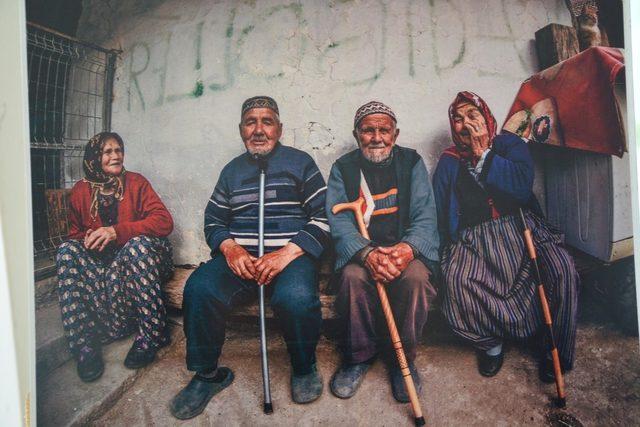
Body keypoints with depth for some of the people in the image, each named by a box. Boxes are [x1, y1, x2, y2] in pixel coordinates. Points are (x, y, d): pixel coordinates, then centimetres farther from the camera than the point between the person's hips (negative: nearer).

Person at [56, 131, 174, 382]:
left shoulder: (136, 182, 0)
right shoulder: (80, 191, 9)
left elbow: (164, 221, -13)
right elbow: (74, 232, 19)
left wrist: (117, 231, -23)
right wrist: (89, 239, -7)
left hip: (136, 256, -3)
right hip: (98, 260, 3)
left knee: (139, 243, -35)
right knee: (67, 251, -24)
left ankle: (151, 335, -27)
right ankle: (84, 344, -30)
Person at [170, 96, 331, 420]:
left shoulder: (300, 162, 8)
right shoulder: (232, 170, 21)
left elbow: (324, 217, 0)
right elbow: (213, 219, 18)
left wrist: (288, 253, -15)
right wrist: (230, 248, -6)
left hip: (291, 255, -3)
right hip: (239, 256, 3)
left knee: (296, 297, -35)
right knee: (199, 288, -26)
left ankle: (304, 368, -3)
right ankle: (207, 374, -3)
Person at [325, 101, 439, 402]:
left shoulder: (412, 162, 7)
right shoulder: (343, 168, 6)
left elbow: (425, 216, -3)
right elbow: (338, 219, -7)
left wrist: (408, 248, -26)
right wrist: (367, 254, -27)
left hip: (405, 249, 0)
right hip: (360, 250, 0)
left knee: (416, 276, -31)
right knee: (353, 276, -31)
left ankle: (402, 358, -6)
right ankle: (358, 357, -6)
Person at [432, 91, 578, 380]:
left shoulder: (509, 144, 10)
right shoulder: (449, 162, 14)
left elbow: (522, 187, -9)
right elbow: (441, 214, 11)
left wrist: (484, 154, -6)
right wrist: (447, 252, -3)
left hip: (520, 226, 0)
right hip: (474, 238, 0)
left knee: (562, 269, -26)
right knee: (456, 280, -30)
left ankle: (555, 348, 1)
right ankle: (491, 343, 0)